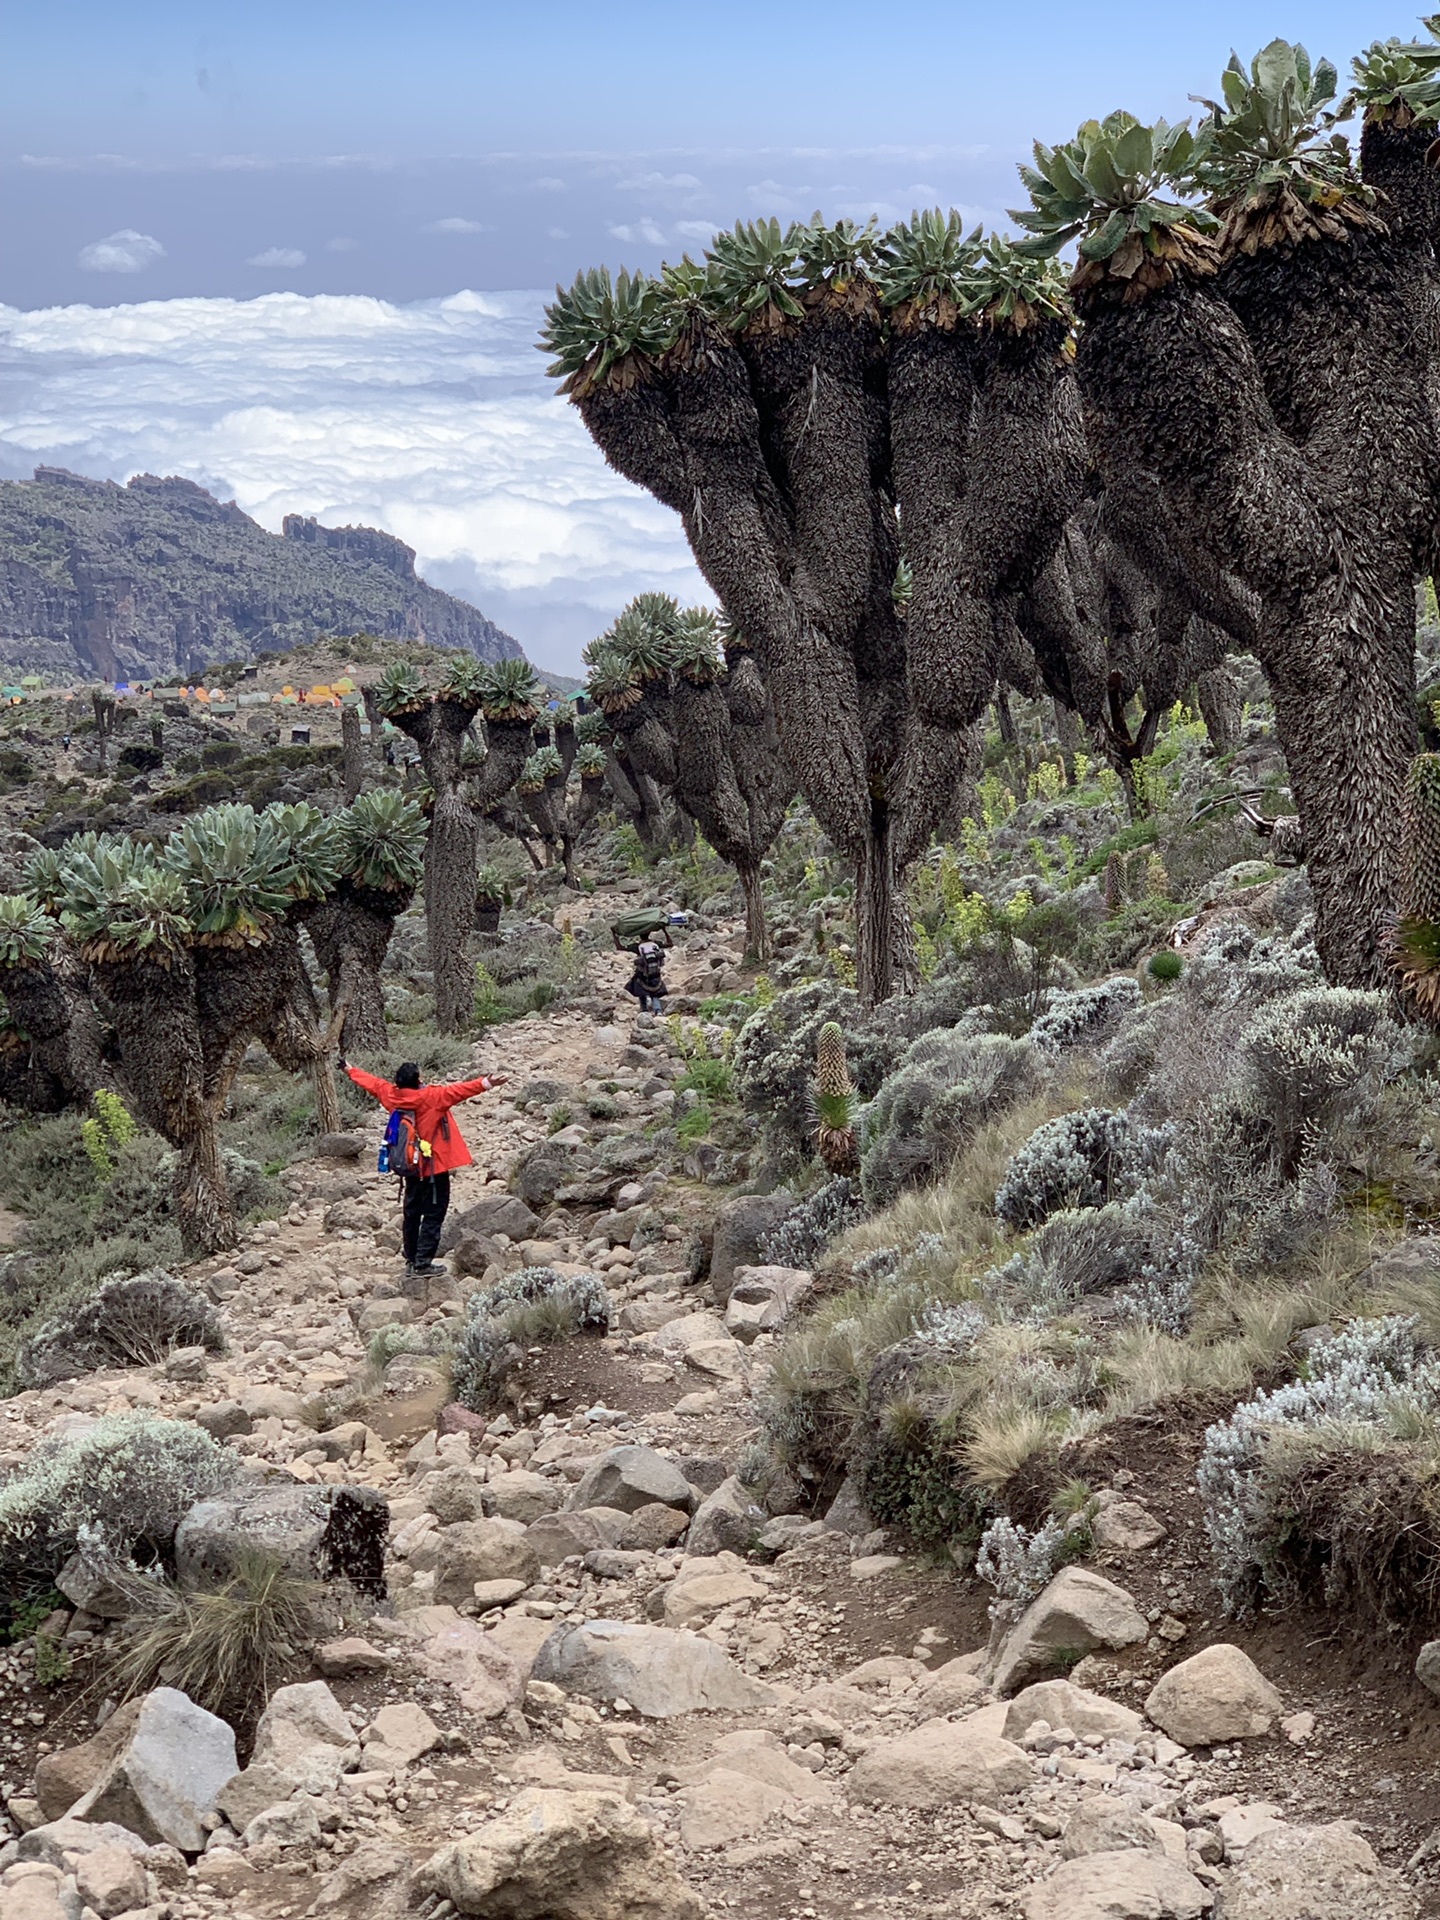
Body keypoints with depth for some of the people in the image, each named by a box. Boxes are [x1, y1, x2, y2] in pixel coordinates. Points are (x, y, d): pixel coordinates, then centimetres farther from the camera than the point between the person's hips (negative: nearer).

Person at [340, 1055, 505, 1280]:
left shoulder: (391, 1094, -1)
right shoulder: (431, 1097, -19)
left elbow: (372, 1082, 15)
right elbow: (458, 1091, -31)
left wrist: (350, 1069, 32)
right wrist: (485, 1083, -37)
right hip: (433, 1167, -7)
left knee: (412, 1213, 17)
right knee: (433, 1215, -1)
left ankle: (411, 1261, 23)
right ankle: (423, 1263, -5)